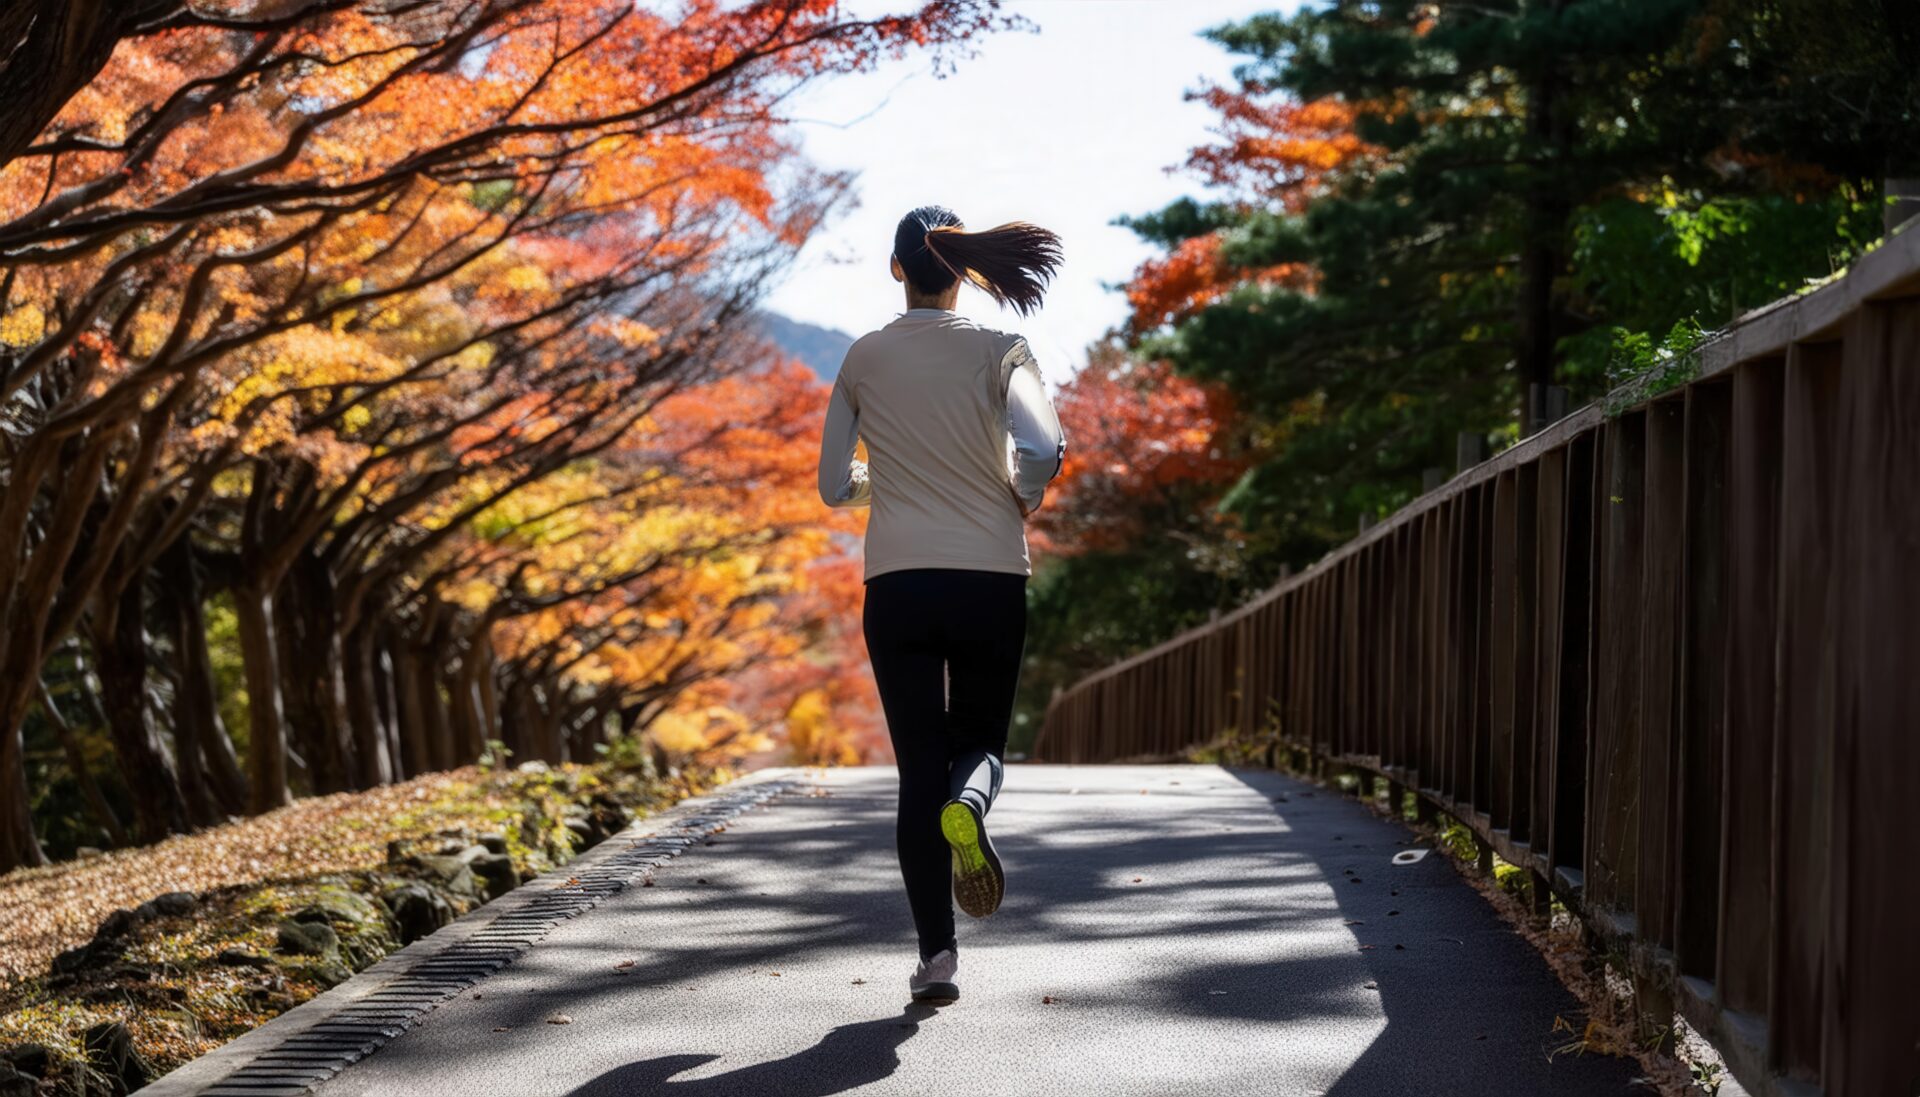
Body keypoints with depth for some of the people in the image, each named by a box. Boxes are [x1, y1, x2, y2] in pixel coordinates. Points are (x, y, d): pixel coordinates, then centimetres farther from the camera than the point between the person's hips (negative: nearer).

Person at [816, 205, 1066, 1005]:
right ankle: (968, 806, -21)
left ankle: (936, 952, -3)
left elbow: (836, 486, 5)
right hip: (991, 579, 0)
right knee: (980, 741, 17)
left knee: (919, 766, 6)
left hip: (898, 584, 1)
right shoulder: (998, 352, 0)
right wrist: (1025, 498, 5)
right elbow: (1041, 448, -16)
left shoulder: (864, 360, 4)